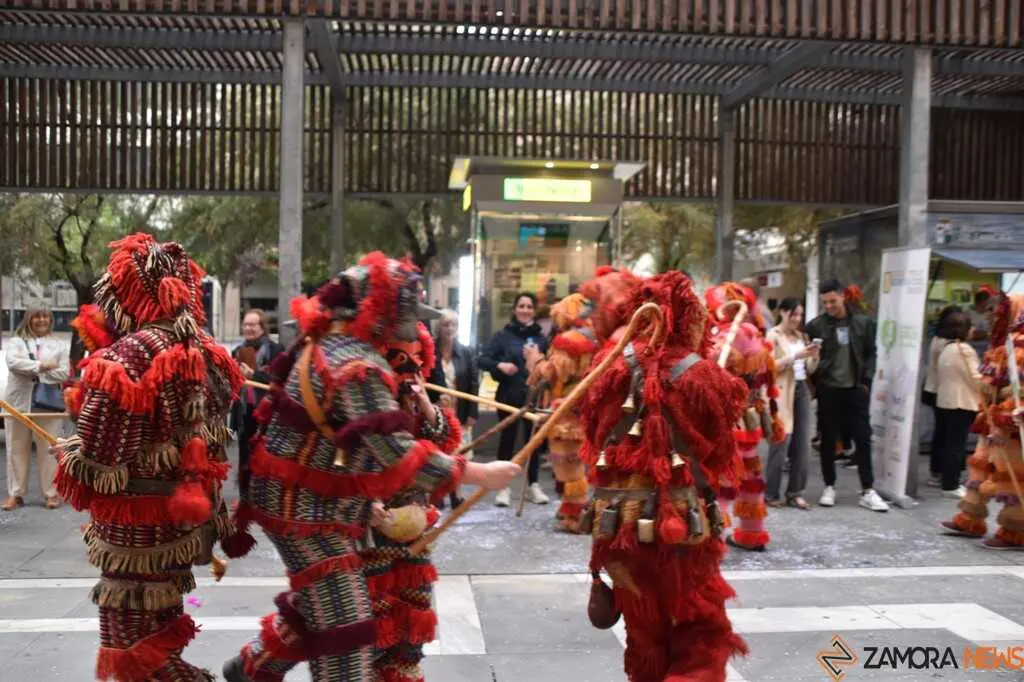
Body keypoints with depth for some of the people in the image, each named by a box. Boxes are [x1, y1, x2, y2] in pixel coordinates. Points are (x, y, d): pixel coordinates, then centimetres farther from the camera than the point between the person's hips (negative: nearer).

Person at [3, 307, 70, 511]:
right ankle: (15, 493, 12)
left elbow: (64, 374, -2)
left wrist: (31, 368, -10)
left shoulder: (59, 345, 10)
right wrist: (41, 366, -19)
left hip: (48, 403, -1)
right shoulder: (15, 342, 9)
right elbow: (13, 363, -11)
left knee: (49, 450, -1)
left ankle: (51, 493, 5)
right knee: (17, 450, 5)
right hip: (19, 403, 1)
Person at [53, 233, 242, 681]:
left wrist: (66, 453, 0)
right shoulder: (204, 352, 2)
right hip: (184, 516, 8)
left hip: (136, 527, -8)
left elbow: (94, 463, -20)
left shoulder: (125, 358, -23)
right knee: (160, 628, 24)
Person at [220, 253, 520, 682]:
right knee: (345, 627, -3)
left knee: (317, 607, 26)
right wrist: (479, 474, -23)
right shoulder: (358, 365, -26)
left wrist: (361, 496, 12)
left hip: (309, 497, 10)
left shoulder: (328, 342, 6)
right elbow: (399, 454, -30)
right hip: (305, 507, -10)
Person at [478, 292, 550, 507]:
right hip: (509, 396, -2)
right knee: (507, 439, 2)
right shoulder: (503, 335, 0)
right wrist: (499, 365, -20)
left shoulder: (541, 338, 4)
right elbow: (481, 359, -4)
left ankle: (533, 485, 20)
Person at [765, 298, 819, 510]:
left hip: (802, 390, 6)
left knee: (802, 444, 3)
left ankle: (795, 492, 11)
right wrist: (795, 356, -18)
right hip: (781, 393, -6)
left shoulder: (802, 336, 16)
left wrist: (814, 357, -4)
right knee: (781, 443, -8)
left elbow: (809, 370, 16)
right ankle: (771, 494, 1)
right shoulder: (773, 336, -2)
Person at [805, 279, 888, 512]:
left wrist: (866, 381, 0)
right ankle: (829, 487, 19)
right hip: (828, 390, -1)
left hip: (856, 389, 1)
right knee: (828, 440, 7)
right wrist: (816, 382, -5)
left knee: (863, 439, 4)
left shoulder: (863, 323, 3)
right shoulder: (815, 325, -4)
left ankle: (867, 491, 11)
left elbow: (870, 353, 9)